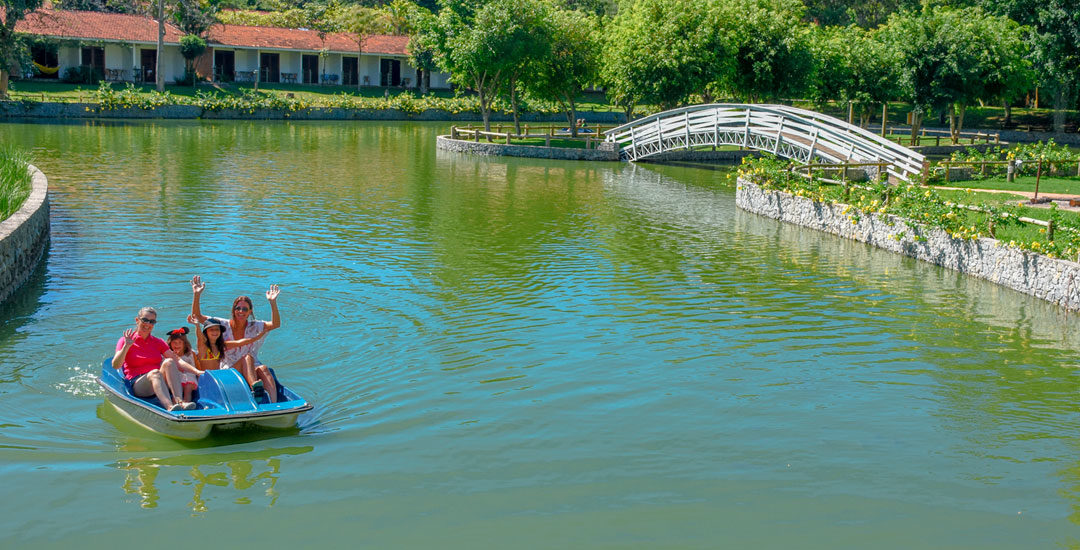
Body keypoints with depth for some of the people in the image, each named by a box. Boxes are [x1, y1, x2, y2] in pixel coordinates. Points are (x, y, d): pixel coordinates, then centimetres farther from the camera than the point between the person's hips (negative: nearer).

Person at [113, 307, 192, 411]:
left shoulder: (158, 342, 18)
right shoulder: (124, 341, 7)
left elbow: (177, 360, 10)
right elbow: (115, 365, -7)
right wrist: (127, 346, -18)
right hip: (136, 384, -3)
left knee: (169, 362, -25)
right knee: (155, 373, -35)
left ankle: (179, 401, -45)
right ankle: (169, 407, -63)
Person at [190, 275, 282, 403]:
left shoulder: (254, 327, 7)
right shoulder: (223, 325, 5)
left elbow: (275, 324, -10)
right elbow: (197, 316, 0)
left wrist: (273, 302, -22)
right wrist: (197, 295, -13)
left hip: (252, 370, 2)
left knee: (263, 369, -31)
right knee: (246, 357, -30)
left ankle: (273, 403, -52)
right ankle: (255, 387, -55)